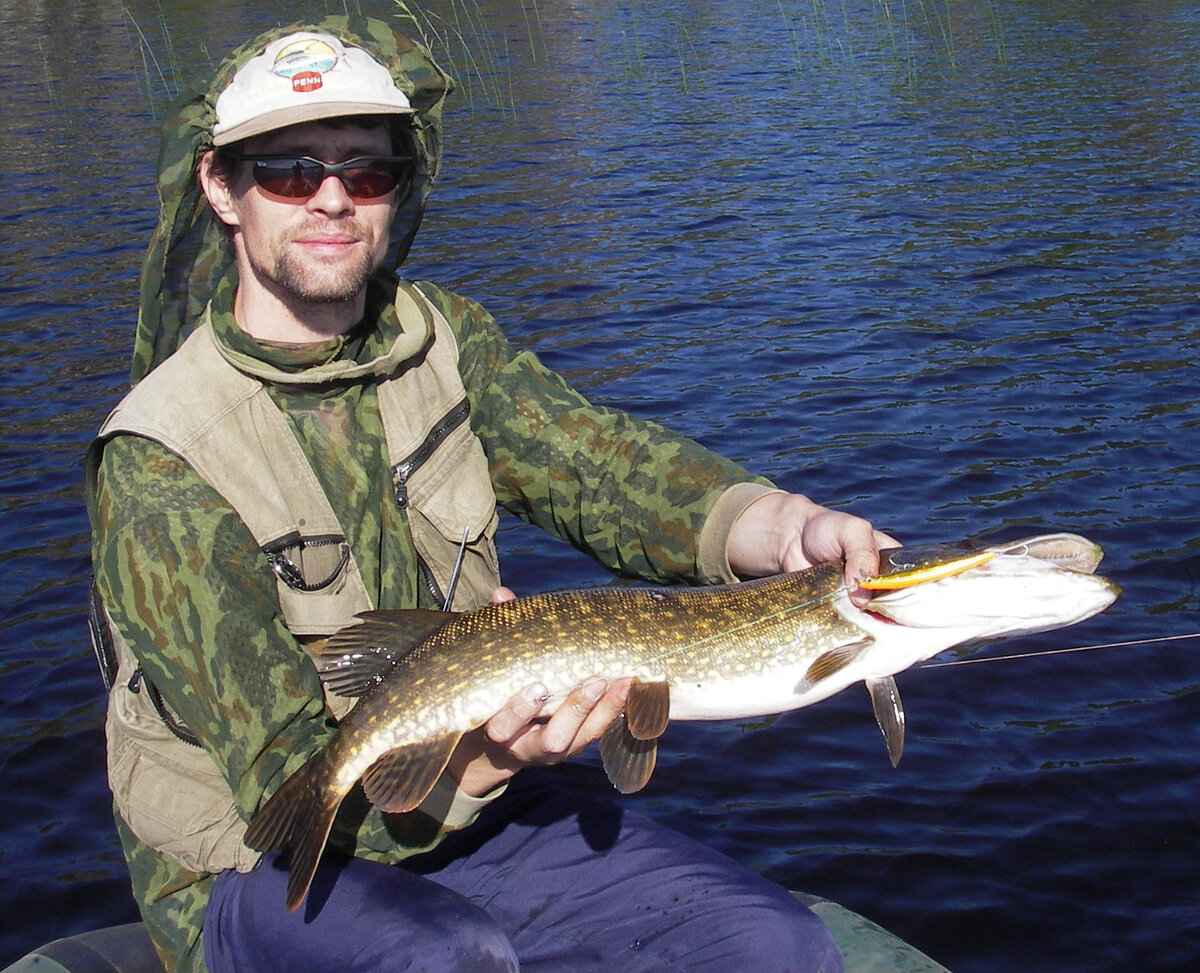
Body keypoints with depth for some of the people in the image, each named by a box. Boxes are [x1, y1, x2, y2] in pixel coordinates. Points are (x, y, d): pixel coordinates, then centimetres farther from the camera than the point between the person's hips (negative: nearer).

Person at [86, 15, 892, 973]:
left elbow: (600, 463, -16)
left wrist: (789, 524, -37)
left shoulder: (440, 340, 0)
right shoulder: (162, 463, -20)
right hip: (259, 872, -4)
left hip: (466, 814, 5)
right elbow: (288, 780, -22)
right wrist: (477, 763, -41)